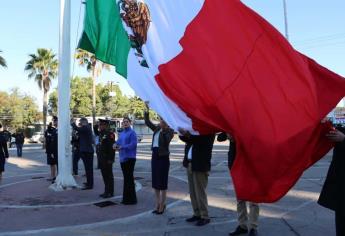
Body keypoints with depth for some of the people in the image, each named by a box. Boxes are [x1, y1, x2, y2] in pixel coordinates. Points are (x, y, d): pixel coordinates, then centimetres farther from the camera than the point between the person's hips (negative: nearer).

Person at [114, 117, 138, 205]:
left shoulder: (132, 133, -8)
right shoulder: (121, 133, 16)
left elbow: (133, 144, -17)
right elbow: (118, 142, 18)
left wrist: (122, 147, -18)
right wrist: (116, 145, -5)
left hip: (130, 158, -8)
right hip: (122, 158, 8)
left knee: (129, 178, -5)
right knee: (126, 178, 12)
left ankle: (131, 199, 3)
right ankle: (126, 198, 20)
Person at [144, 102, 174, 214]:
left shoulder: (170, 131, -9)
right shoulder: (157, 129, 10)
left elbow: (167, 140, -26)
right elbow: (147, 122, 7)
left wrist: (164, 130, -31)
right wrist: (147, 110, -1)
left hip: (163, 157, -7)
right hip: (154, 156, 7)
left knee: (162, 182, 0)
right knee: (155, 181, 13)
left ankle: (162, 205, 10)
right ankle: (157, 204, 24)